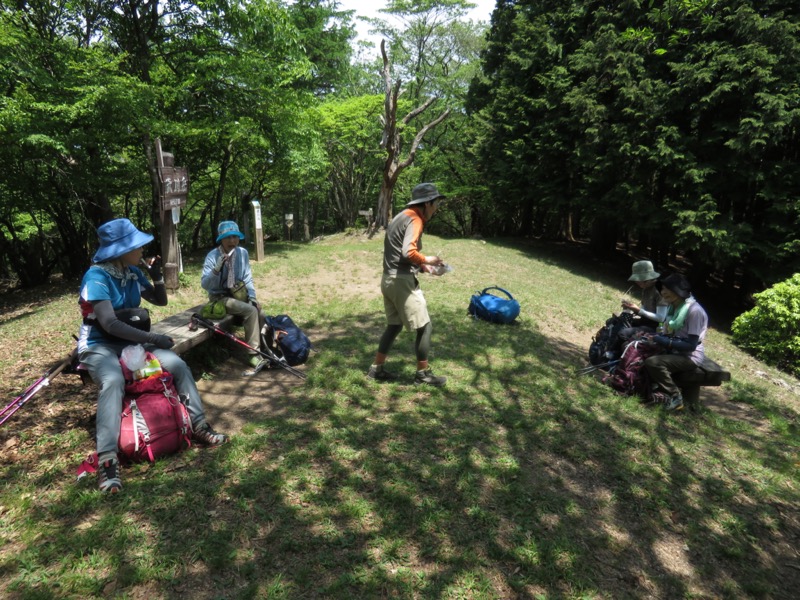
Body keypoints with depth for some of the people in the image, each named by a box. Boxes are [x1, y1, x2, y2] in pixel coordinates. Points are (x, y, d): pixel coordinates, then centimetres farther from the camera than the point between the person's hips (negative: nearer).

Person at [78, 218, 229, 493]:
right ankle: (107, 460, -39)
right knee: (113, 381, -37)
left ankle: (199, 426, -3)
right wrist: (153, 338, -29)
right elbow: (109, 324, -27)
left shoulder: (133, 272, 2)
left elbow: (160, 301, 13)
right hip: (99, 346, -6)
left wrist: (157, 276, -6)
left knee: (178, 364, -12)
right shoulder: (96, 276, -19)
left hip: (130, 341, 6)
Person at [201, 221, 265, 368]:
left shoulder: (242, 253, -3)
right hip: (219, 297, -5)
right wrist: (216, 269, -37)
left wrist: (252, 296, -5)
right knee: (250, 311, -27)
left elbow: (247, 278, 7)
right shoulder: (212, 256, -16)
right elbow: (204, 284, -22)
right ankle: (253, 354, -18)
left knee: (260, 315, -18)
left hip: (238, 294, 5)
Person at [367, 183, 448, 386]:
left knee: (394, 325, 19)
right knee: (424, 327, 1)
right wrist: (426, 260, -10)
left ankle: (377, 369, 24)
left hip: (389, 279, 10)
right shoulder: (414, 219, -13)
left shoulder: (402, 216, 17)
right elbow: (408, 252, -27)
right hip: (402, 281, -10)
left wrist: (420, 266, 14)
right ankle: (423, 373, 11)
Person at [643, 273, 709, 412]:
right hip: (674, 351, 8)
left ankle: (675, 397, -10)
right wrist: (657, 337, -6)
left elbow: (691, 345, -22)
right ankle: (658, 388, 4)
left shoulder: (694, 310, -20)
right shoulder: (674, 306, 6)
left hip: (690, 357, -8)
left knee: (652, 363, -29)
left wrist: (664, 341, -26)